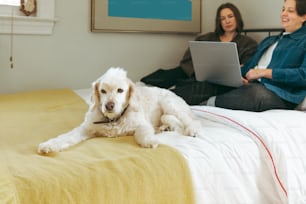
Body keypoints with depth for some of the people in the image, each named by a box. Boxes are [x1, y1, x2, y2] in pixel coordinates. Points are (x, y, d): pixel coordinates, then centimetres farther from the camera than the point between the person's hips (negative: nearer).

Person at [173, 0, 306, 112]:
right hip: (250, 84, 7)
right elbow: (249, 66, 24)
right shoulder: (269, 41, 31)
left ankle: (202, 104, -40)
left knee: (253, 92, -41)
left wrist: (265, 72, -11)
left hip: (279, 92, -6)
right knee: (208, 85, -16)